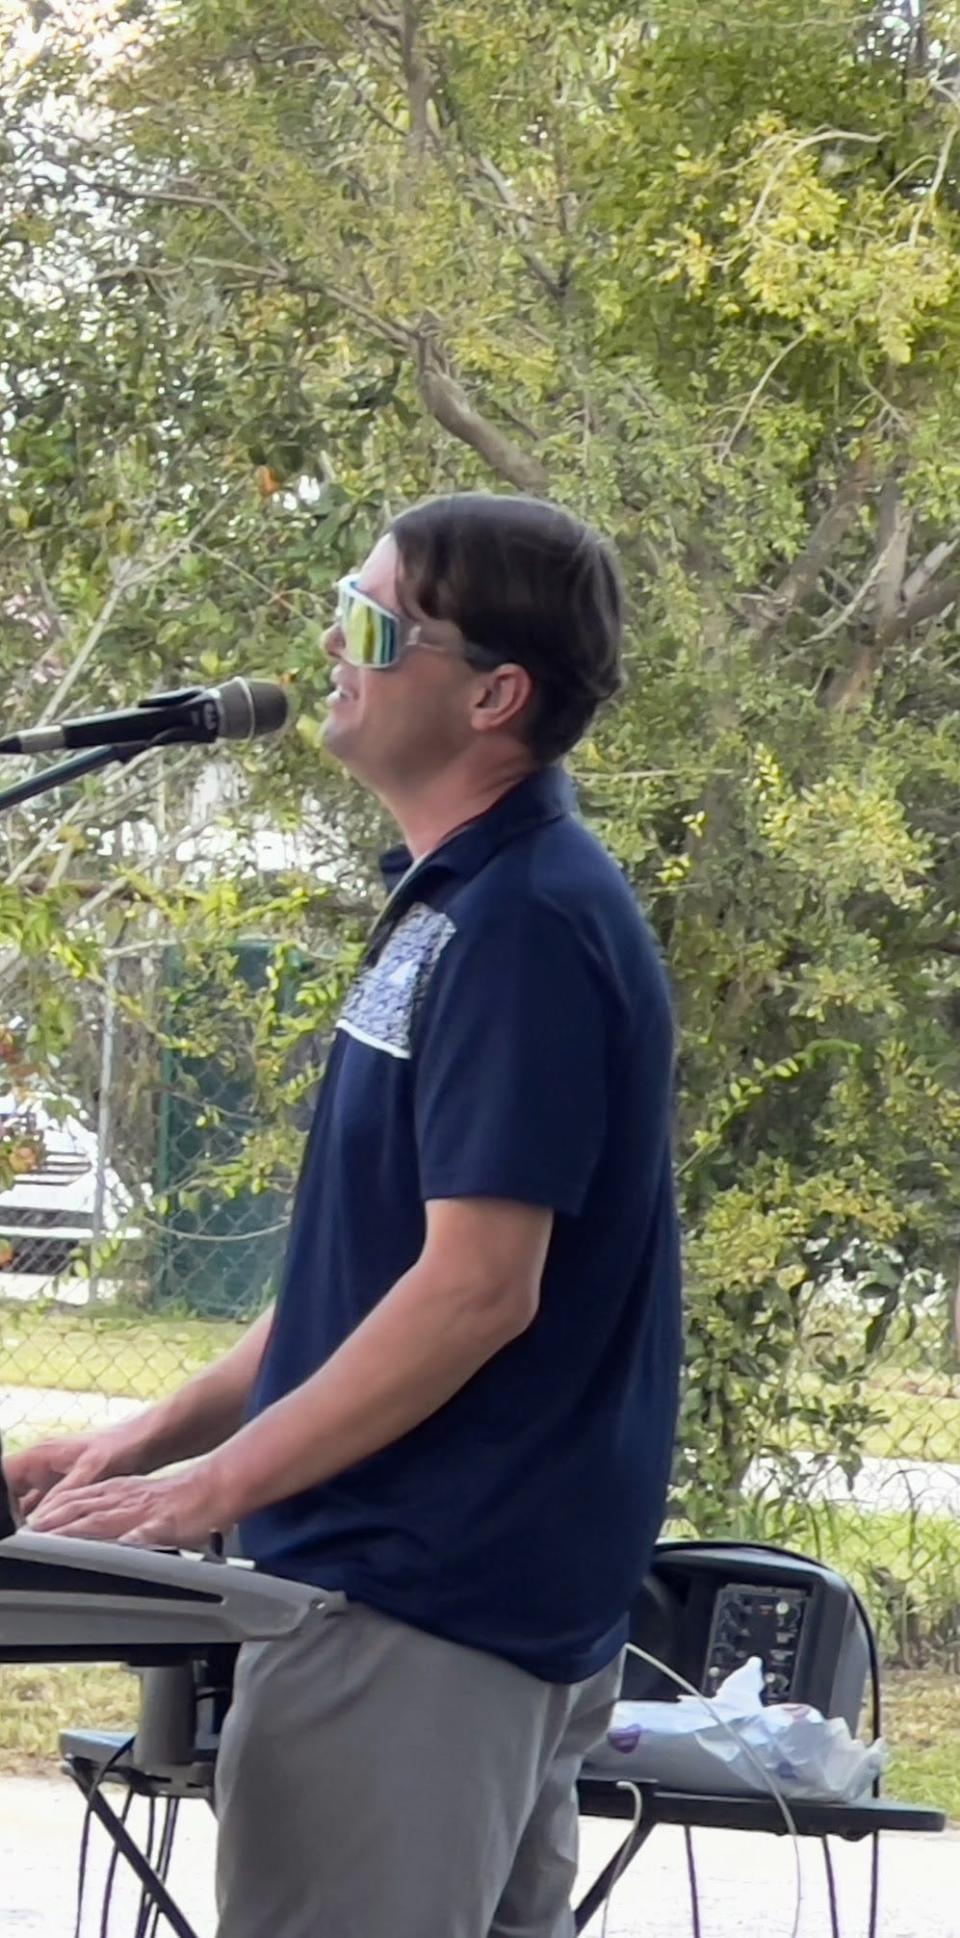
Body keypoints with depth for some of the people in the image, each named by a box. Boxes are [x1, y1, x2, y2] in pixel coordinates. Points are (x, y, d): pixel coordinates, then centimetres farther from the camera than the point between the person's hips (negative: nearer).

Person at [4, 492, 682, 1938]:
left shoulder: (528, 924, -16)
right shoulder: (454, 905, 15)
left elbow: (478, 1287, -21)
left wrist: (208, 1489, -17)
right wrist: (155, 1435, 14)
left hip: (421, 1605, -10)